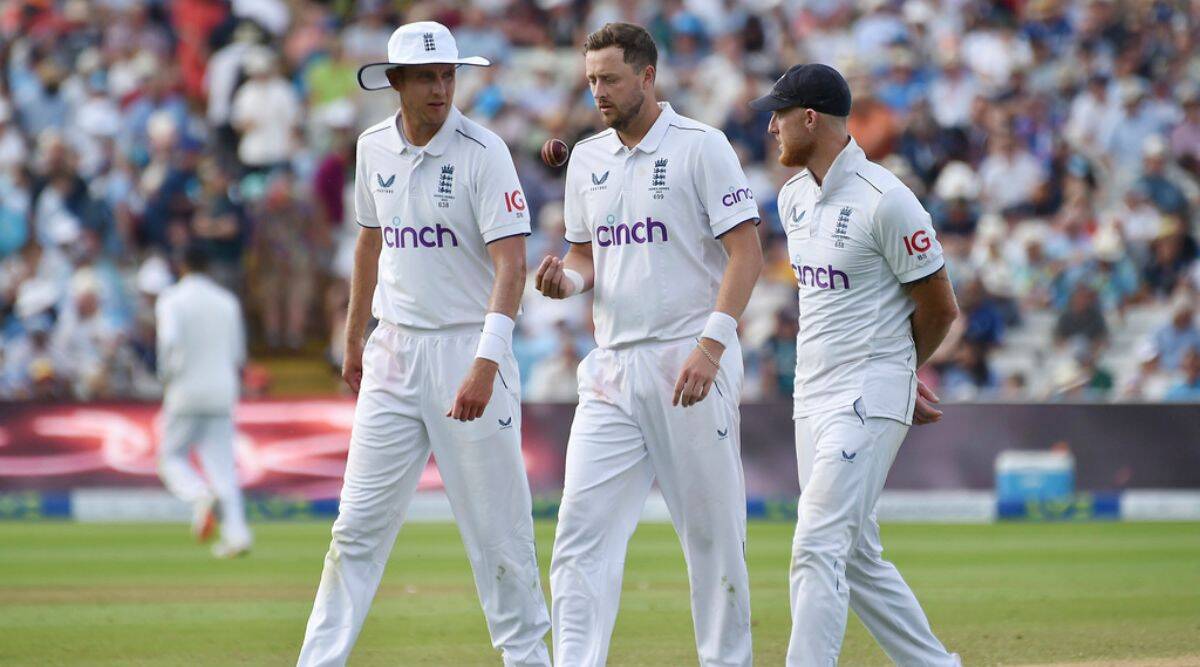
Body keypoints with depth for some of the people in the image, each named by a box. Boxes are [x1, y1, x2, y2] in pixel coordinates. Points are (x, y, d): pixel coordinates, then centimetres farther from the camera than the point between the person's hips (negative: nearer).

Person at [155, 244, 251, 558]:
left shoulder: (172, 299, -5)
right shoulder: (228, 302, 10)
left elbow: (169, 340, -22)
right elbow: (239, 356, 15)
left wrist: (166, 376, -9)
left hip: (186, 391, -4)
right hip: (222, 391, 4)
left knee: (172, 457, 9)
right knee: (222, 464, 5)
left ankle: (200, 497, -21)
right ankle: (236, 531, -10)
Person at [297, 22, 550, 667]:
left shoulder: (482, 152, -12)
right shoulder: (374, 148, 6)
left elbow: (511, 263, -18)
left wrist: (486, 363, -28)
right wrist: (354, 339, 26)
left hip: (467, 348, -5)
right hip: (395, 349, 5)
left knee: (496, 526, 0)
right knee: (360, 522, 3)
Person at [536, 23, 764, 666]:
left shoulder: (701, 147, -5)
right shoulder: (587, 159, 13)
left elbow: (746, 251, -10)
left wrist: (712, 344, -20)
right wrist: (568, 277, -2)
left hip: (689, 364, -5)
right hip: (612, 371, 5)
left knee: (713, 530, 1)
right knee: (582, 526, -5)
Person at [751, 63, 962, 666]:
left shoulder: (884, 200, -15)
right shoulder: (793, 197, 11)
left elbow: (940, 307, -9)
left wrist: (892, 372, 6)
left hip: (868, 398, -9)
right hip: (813, 397, 9)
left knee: (819, 548, -15)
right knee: (856, 558, 12)